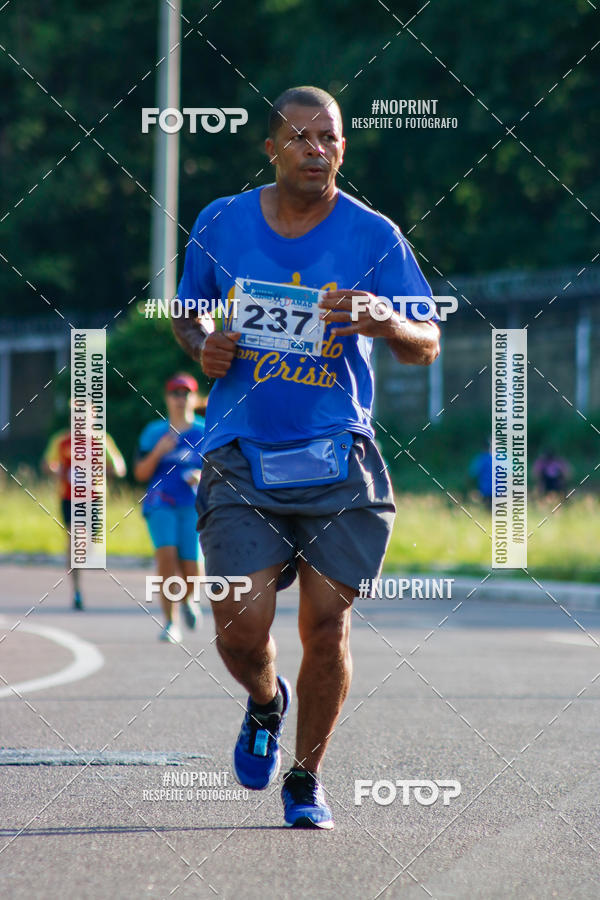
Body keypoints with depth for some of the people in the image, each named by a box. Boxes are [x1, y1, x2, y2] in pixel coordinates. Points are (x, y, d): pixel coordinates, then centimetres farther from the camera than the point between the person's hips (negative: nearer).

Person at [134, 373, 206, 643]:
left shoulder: (205, 433, 8)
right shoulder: (154, 432, 9)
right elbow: (141, 473, 8)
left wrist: (203, 476, -9)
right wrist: (158, 452, -9)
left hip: (193, 505, 0)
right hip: (160, 503, 0)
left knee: (191, 567, -9)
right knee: (166, 555, -19)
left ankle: (187, 599, 29)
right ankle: (171, 622, -9)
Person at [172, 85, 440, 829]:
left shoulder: (373, 237, 0)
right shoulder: (221, 224, 4)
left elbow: (428, 346, 0)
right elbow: (188, 313, 20)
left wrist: (383, 323, -21)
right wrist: (203, 349, -3)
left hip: (335, 457, 0)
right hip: (241, 456, 0)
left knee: (327, 628, -3)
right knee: (241, 629, -11)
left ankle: (306, 781, 19)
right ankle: (266, 702, 26)